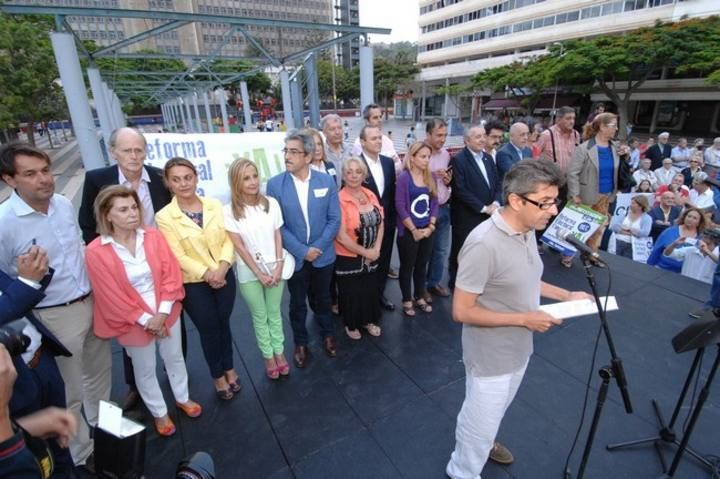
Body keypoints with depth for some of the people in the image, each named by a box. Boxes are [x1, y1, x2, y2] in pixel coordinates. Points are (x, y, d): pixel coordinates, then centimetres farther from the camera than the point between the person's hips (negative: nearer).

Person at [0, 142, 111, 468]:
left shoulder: (64, 204, -3)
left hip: (91, 303, 6)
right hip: (54, 318, -5)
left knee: (100, 371, 24)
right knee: (68, 392, 14)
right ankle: (83, 453, 39)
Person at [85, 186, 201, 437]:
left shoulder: (153, 236, -9)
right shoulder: (96, 252, -16)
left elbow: (171, 273, -9)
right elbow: (112, 296, -14)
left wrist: (163, 312, -15)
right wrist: (145, 319, -14)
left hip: (166, 313, 3)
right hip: (133, 321, -2)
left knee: (174, 357, 20)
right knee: (145, 369, 17)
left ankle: (182, 398, 46)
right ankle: (159, 413, 40)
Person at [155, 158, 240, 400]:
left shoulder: (215, 205, -2)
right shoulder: (164, 216, -11)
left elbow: (228, 239, -4)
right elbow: (177, 255, -13)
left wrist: (222, 267, -19)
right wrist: (206, 274, -20)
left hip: (224, 276, 3)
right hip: (193, 284, -2)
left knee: (224, 324, 17)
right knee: (208, 329, 13)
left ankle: (229, 368, 41)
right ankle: (218, 375, 36)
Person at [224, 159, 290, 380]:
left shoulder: (271, 203, -4)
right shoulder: (229, 211, -11)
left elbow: (278, 236, -1)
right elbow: (238, 246, -10)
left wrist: (279, 266, -8)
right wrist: (259, 273, -11)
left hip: (275, 267, 2)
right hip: (249, 272, -1)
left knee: (275, 313, 14)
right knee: (259, 317, 12)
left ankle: (279, 352, 31)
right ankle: (268, 357, 28)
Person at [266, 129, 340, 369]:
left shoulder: (326, 181, -7)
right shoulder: (275, 184, -10)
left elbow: (334, 219, -5)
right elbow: (276, 225, -10)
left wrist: (317, 247, -14)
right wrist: (302, 251, -16)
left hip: (323, 255, 1)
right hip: (294, 257, -1)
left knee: (322, 299, 20)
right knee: (297, 303, 16)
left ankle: (327, 334, 44)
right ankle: (300, 343, 39)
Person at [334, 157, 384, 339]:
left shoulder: (370, 195, 1)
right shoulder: (339, 200, -18)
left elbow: (380, 223, 5)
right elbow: (341, 236, -21)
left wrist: (376, 249, -7)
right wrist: (364, 252, -14)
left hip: (372, 255, 5)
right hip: (348, 257, -5)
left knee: (370, 289, 18)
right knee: (351, 293, 11)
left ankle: (368, 320, 41)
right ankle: (351, 324, 36)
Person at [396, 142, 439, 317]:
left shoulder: (431, 177, 6)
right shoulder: (404, 177, -12)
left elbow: (434, 202, 7)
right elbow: (400, 206, -15)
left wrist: (431, 226, -4)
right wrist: (414, 230, -14)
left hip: (427, 231, 5)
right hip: (408, 232, -5)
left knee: (422, 265, 16)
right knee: (407, 266, 8)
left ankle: (420, 297, 32)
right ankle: (407, 300, 23)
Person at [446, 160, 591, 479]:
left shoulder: (526, 229, -4)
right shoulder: (484, 244, -32)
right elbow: (461, 311, -27)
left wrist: (565, 295, 1)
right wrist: (524, 319, -24)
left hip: (518, 348, 8)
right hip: (492, 356, -8)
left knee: (496, 411, 32)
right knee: (482, 421, 15)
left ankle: (482, 440, 60)